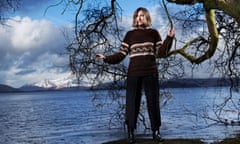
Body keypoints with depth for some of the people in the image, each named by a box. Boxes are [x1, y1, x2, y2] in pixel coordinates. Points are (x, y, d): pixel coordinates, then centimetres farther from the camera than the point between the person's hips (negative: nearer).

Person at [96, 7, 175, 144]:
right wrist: (106, 58, -9)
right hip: (134, 73, 0)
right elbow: (121, 54, 2)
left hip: (151, 73, 0)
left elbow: (161, 53, 0)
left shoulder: (154, 33, 8)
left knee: (153, 102, 3)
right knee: (132, 102, -1)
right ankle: (131, 133, 5)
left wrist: (169, 38, -9)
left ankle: (156, 131, 10)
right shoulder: (130, 34, 7)